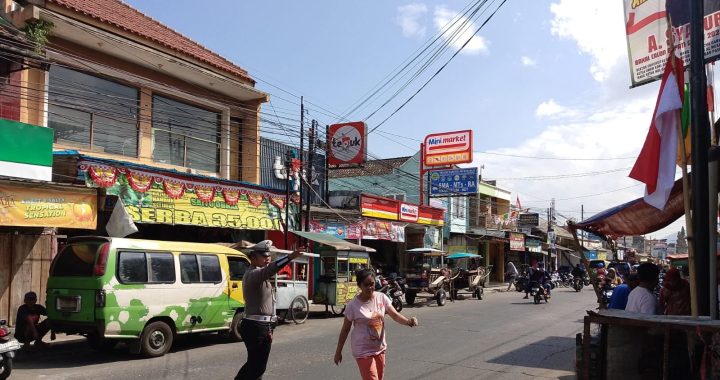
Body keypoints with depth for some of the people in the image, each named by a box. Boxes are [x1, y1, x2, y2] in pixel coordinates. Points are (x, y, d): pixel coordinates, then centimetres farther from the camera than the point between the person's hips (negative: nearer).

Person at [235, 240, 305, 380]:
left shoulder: (255, 274, 19)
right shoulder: (254, 273, -16)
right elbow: (269, 270, -39)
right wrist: (290, 257, -53)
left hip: (256, 326, 10)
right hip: (257, 327, -10)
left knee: (254, 363, 21)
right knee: (258, 366, -3)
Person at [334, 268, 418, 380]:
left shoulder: (382, 298, -5)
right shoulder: (353, 305, -16)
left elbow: (395, 315, -12)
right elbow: (345, 330, -6)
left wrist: (408, 321, -32)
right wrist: (338, 351, -1)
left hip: (380, 348, 5)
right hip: (363, 351, -5)